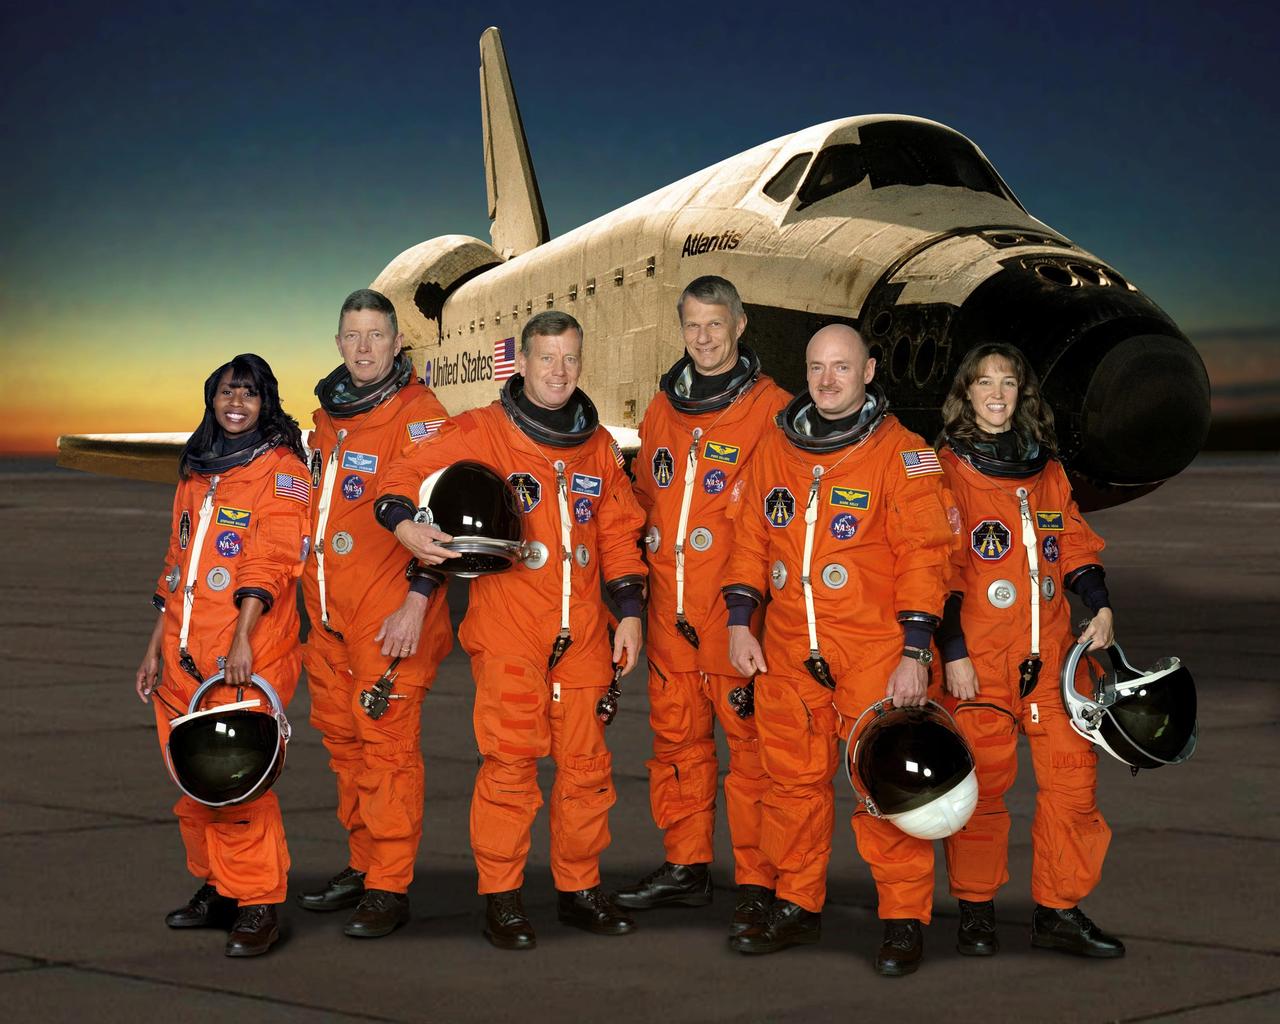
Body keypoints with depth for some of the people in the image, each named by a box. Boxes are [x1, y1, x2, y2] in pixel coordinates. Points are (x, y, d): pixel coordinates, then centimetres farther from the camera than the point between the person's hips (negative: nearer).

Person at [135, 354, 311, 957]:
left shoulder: (281, 470, -1)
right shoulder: (196, 473, 20)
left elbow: (271, 563, -12)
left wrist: (242, 640, -24)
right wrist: (155, 648, 19)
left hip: (248, 658, -7)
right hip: (184, 656, 7)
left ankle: (259, 904, -4)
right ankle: (216, 888, 20)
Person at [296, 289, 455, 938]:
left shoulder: (417, 412, -8)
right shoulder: (329, 413, 16)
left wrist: (416, 600, -19)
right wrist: (312, 599, 23)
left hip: (391, 615, -8)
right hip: (328, 612, 8)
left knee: (386, 743, -7)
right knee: (343, 738, 13)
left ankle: (389, 889, -2)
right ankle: (363, 866, 24)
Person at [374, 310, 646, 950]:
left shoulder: (598, 445, 14)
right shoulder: (480, 433, 0)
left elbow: (619, 531, 18)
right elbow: (403, 478, -2)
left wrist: (630, 610, 12)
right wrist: (404, 524, -22)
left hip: (581, 633, 4)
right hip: (507, 632, -4)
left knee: (585, 764, 6)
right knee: (509, 761, -6)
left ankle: (580, 889, 18)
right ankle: (501, 899, 4)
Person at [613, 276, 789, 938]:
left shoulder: (770, 409, -4)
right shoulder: (663, 410, 14)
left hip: (739, 610, -6)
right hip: (670, 610, 6)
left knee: (749, 742, -3)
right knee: (677, 738, 12)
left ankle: (758, 883, 3)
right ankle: (686, 867, 23)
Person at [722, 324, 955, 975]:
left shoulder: (901, 453, -3)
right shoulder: (776, 449, 11)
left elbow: (922, 556, -7)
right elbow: (751, 538, 17)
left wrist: (915, 653, -12)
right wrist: (739, 624, 7)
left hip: (875, 653, -5)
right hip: (787, 651, 5)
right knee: (793, 780, 10)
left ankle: (905, 919, 4)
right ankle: (797, 906, 23)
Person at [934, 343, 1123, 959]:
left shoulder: (1047, 470, 15)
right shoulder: (947, 469, -1)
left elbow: (1075, 545, 18)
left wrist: (1099, 606, 0)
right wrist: (953, 653, -11)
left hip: (1050, 651, 5)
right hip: (979, 657, -4)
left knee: (1072, 773, -1)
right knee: (981, 780, 0)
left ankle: (1059, 911, 8)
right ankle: (975, 909, 14)